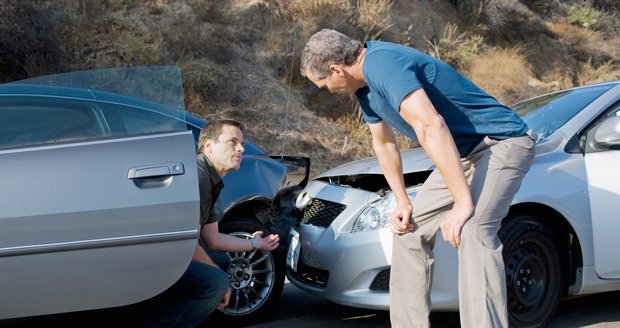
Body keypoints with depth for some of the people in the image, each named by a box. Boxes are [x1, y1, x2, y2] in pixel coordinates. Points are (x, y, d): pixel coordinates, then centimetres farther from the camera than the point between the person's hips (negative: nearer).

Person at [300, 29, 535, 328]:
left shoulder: (382, 63, -25)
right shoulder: (365, 85, 7)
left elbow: (432, 127, -33)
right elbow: (384, 144, 21)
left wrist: (463, 203, -33)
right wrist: (402, 202, 13)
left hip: (503, 142, -10)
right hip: (463, 153, 10)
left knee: (471, 232, -31)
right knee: (409, 229, 10)